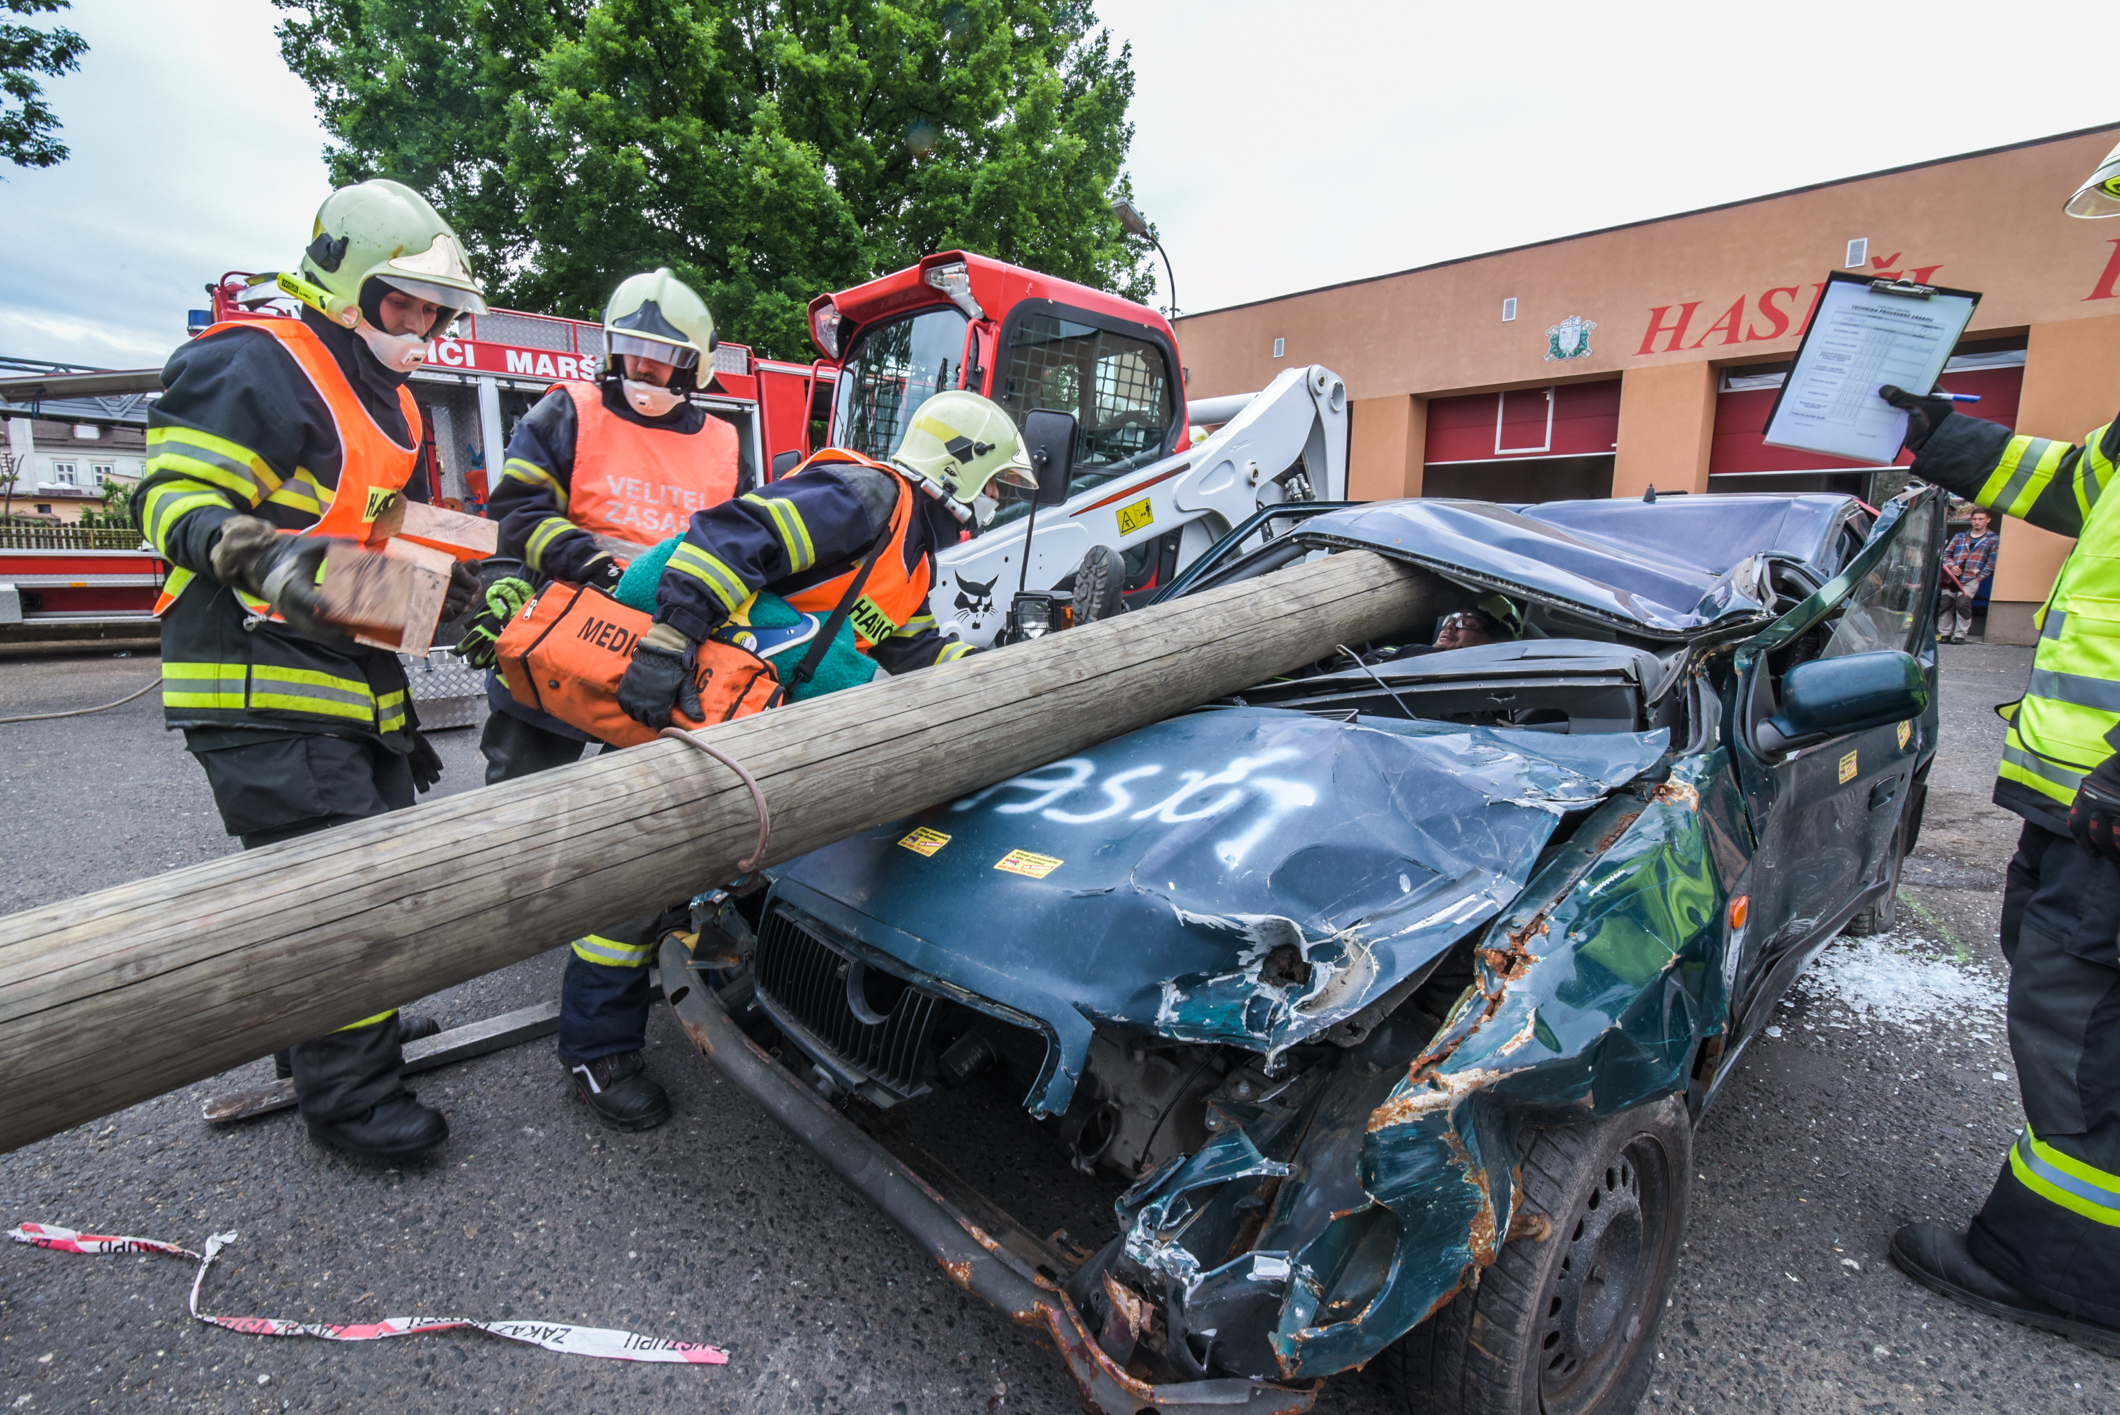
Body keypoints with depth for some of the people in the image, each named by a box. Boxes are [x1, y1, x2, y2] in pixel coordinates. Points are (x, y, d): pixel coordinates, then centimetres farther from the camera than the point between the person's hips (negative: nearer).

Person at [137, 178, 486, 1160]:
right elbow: (172, 496, -16)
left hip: (351, 673, 10)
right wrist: (257, 556, -34)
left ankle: (349, 1030, 36)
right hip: (263, 683, -10)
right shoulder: (258, 365, -10)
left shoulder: (386, 398, 20)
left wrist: (437, 585, 11)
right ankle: (346, 1096, 6)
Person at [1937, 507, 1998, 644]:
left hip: (1971, 579, -3)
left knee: (1963, 603, -18)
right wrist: (1951, 566, -1)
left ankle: (1960, 635, -11)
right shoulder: (1960, 536, 20)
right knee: (1945, 603, -4)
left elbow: (1992, 561, 4)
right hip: (1952, 577, 3)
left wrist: (1980, 577, -5)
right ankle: (1946, 633, 5)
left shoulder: (1993, 539, 11)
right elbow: (1946, 553, 19)